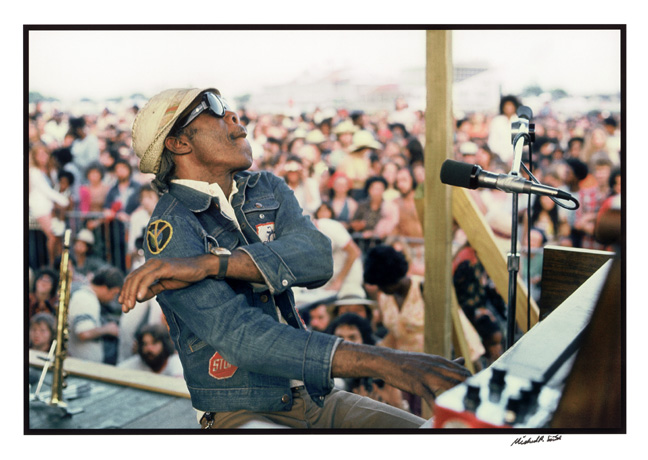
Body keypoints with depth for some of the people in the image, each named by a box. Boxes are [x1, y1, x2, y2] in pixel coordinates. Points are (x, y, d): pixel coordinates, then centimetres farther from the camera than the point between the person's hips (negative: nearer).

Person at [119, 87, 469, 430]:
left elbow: (317, 258, -11)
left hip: (316, 400, 6)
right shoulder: (172, 230, -11)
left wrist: (207, 264, -26)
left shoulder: (267, 188, 10)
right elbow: (238, 334, -25)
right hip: (240, 414, -6)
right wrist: (379, 362, -34)